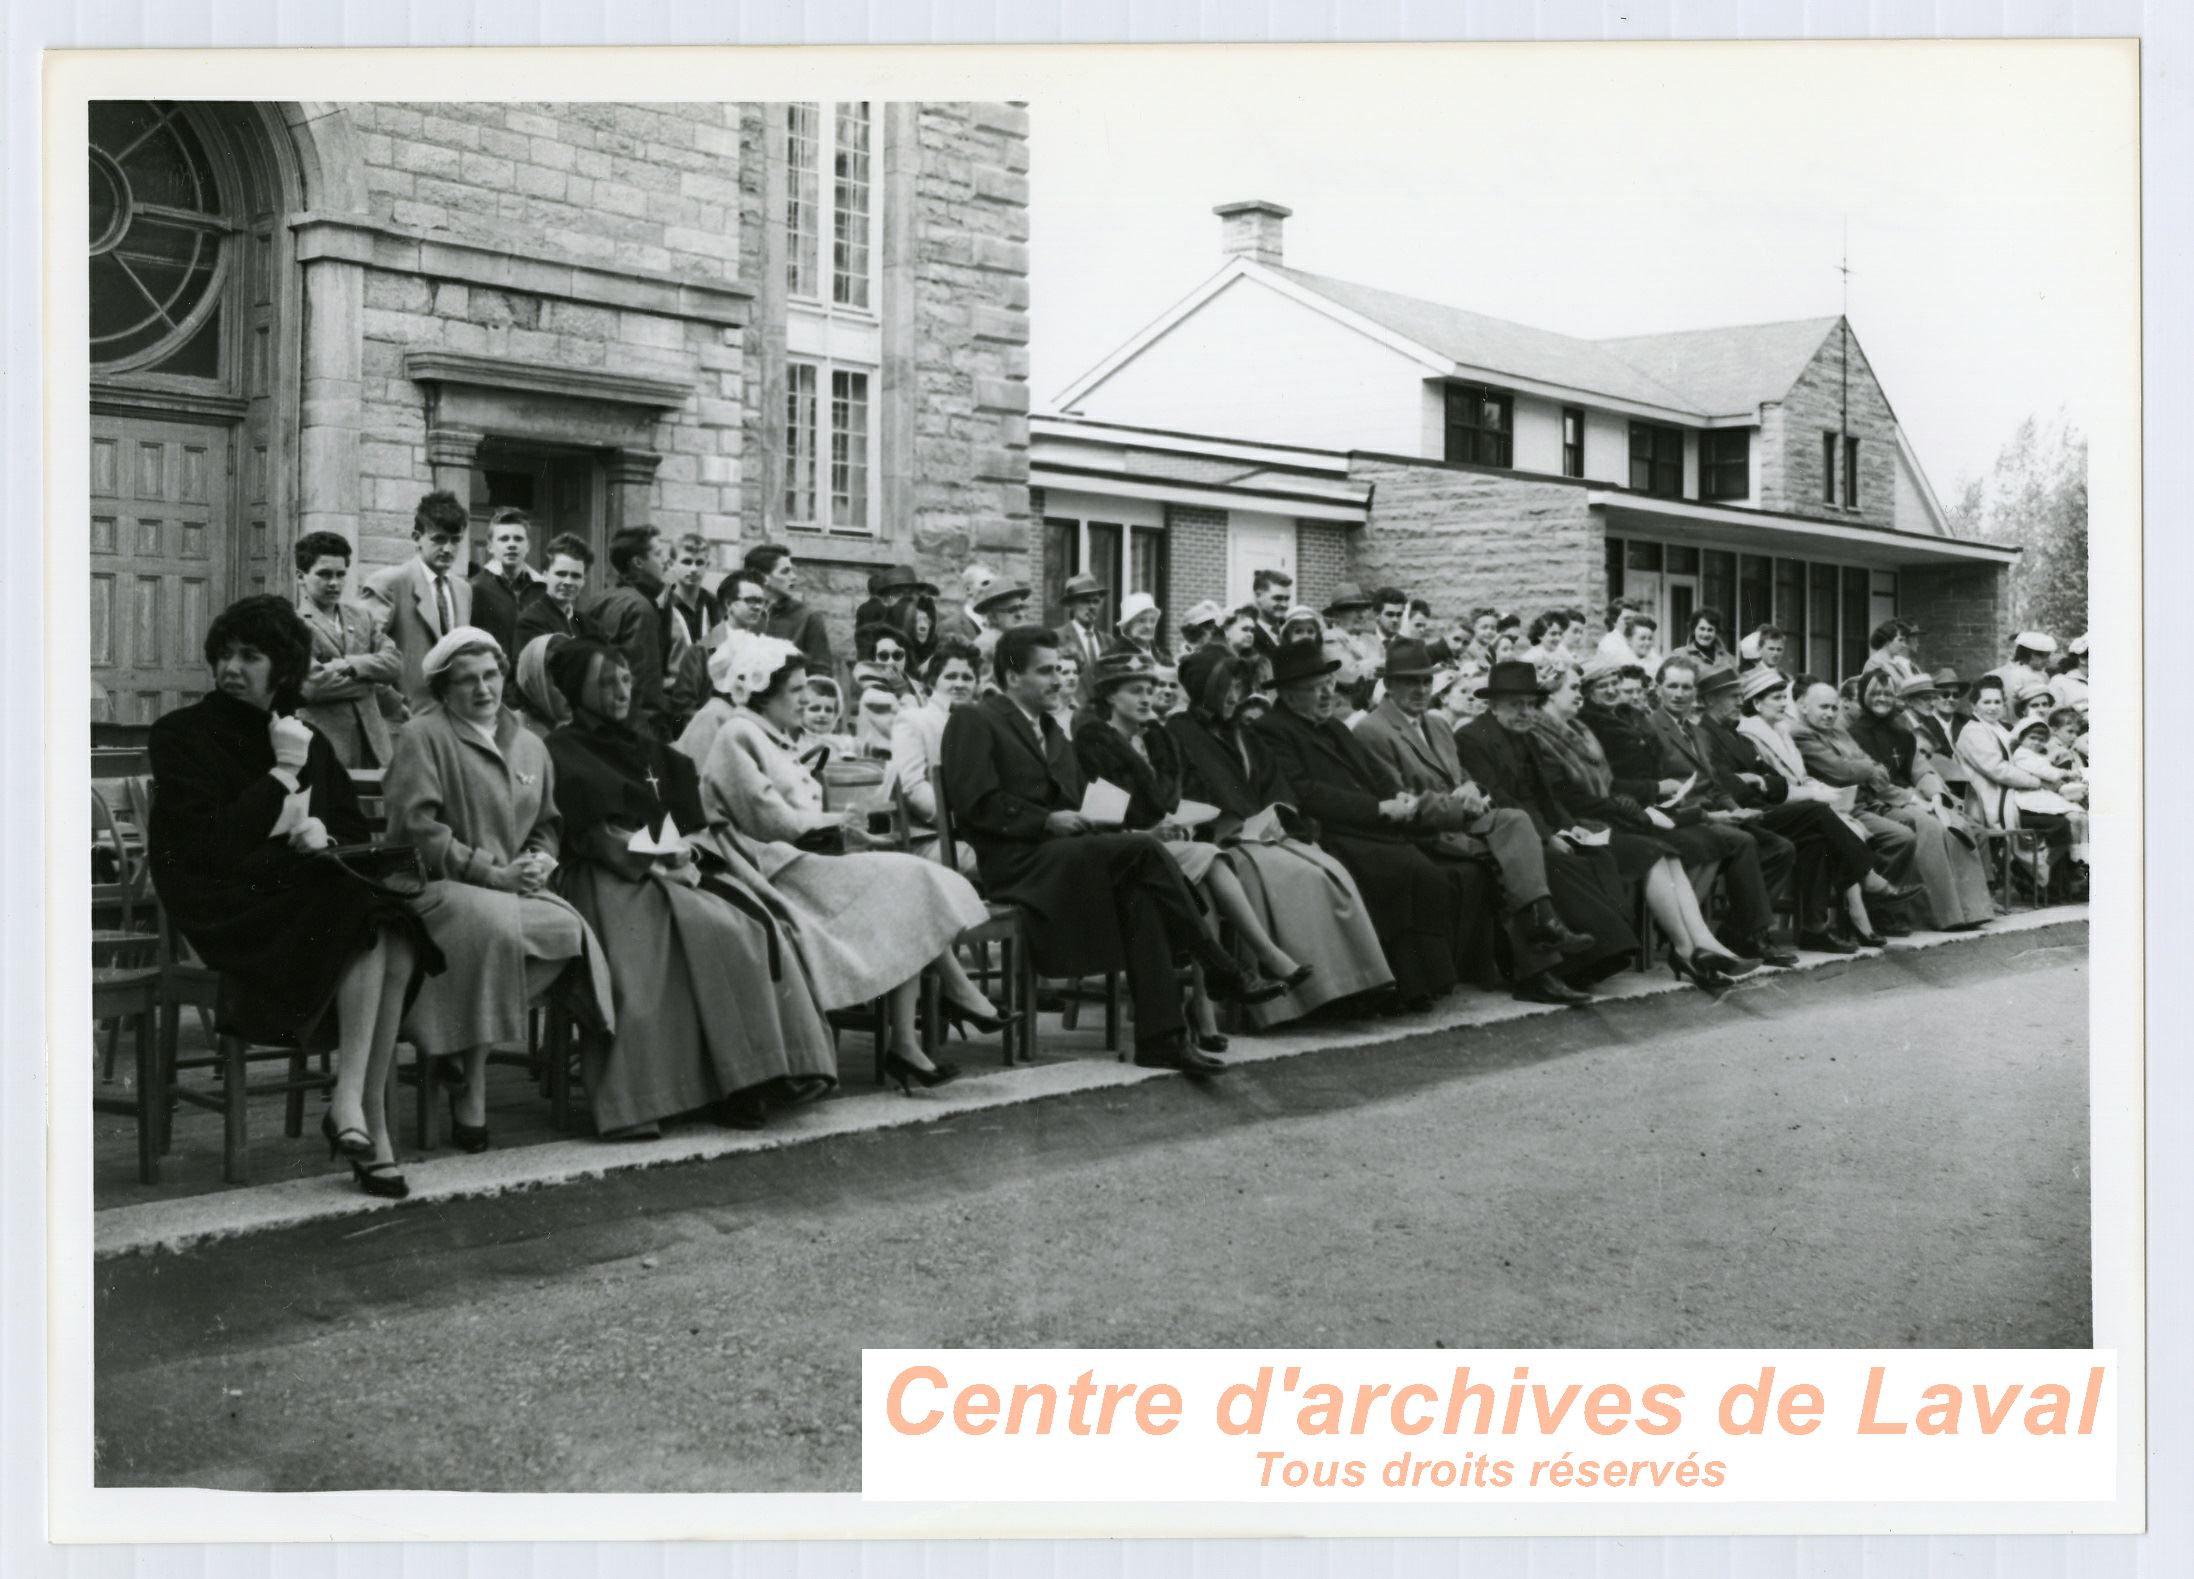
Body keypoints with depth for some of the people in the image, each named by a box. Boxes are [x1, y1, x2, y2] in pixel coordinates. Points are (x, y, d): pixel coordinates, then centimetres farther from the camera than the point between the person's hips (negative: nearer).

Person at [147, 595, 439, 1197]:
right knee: (369, 922, -30)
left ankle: (360, 1107, -22)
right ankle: (354, 1102, -28)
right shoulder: (180, 734, 0)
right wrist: (283, 774, -10)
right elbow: (213, 842, -12)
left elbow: (357, 832, 19)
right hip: (228, 910, -6)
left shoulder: (307, 739, 17)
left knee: (398, 949, -26)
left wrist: (323, 832, -3)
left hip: (306, 894, 6)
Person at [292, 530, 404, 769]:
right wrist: (382, 692, -4)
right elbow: (313, 684, -14)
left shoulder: (363, 617, 15)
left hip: (371, 741, 5)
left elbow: (395, 664, 4)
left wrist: (349, 664, -13)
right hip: (324, 746, -5)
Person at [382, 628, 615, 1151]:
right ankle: (469, 1101, -29)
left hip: (515, 889, 6)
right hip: (436, 887, -6)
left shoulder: (530, 746, 21)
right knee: (494, 926, -38)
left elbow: (547, 824, 25)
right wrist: (494, 873, -14)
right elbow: (418, 827, -10)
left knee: (573, 930, -27)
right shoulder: (422, 736, -1)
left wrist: (540, 862, 0)